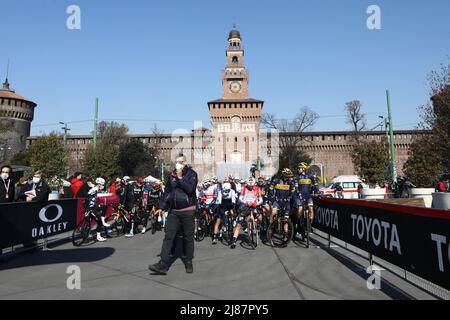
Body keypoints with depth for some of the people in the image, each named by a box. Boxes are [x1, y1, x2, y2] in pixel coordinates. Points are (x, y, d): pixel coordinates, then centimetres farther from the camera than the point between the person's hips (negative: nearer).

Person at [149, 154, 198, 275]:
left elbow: (190, 188, -18)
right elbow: (167, 192, 14)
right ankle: (163, 264, -1)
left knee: (188, 238, 6)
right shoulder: (172, 176, 11)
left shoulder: (191, 174, -2)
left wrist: (180, 178, -15)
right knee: (168, 237, -2)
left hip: (187, 211, -3)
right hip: (173, 211, 4)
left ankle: (188, 262, 20)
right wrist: (162, 207, 9)